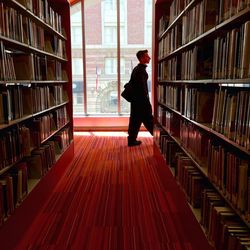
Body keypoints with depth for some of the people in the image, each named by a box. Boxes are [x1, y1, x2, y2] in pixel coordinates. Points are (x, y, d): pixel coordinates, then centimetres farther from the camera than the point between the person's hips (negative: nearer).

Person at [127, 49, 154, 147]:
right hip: (141, 99, -9)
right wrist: (146, 99, -18)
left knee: (135, 119, 11)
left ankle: (132, 139, 15)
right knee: (147, 119, 1)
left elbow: (132, 83, 18)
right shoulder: (141, 69, -15)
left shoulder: (136, 69, 15)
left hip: (135, 98, 9)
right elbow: (142, 85, -21)